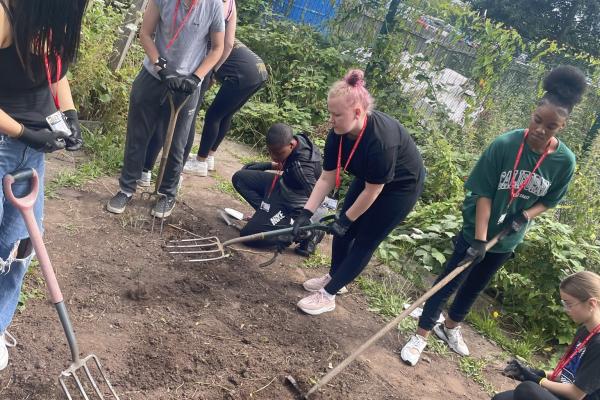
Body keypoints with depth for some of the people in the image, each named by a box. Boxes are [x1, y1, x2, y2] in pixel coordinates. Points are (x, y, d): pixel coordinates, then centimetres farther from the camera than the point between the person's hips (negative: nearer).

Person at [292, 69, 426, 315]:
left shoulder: (382, 140, -40)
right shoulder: (338, 134, -20)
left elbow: (372, 191, -29)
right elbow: (327, 178, -13)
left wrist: (346, 220, -18)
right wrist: (306, 213, -19)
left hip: (400, 187, -6)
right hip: (367, 178, 7)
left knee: (365, 242, -2)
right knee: (343, 231, 9)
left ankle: (328, 295, 9)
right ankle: (334, 277, 33)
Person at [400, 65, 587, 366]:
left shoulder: (564, 161, -12)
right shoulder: (504, 145, -22)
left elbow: (549, 200, 2)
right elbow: (483, 194, -20)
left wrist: (525, 216, -18)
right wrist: (479, 239, -24)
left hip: (508, 239, 4)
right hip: (477, 230, -4)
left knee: (475, 286, 21)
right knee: (449, 282, 4)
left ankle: (450, 327, 44)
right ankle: (421, 335, 21)